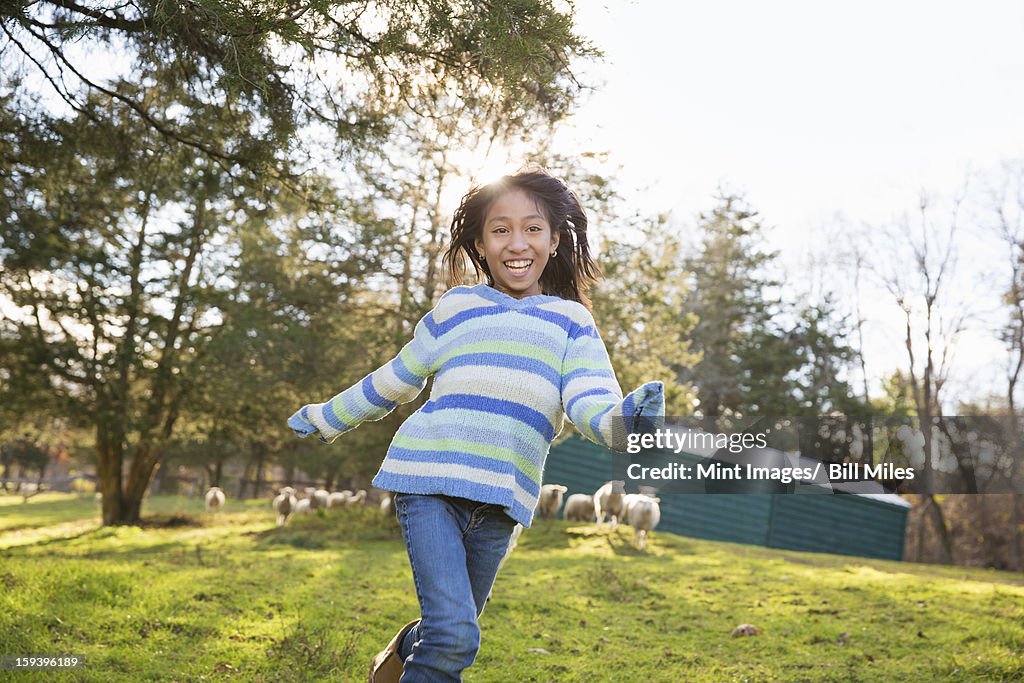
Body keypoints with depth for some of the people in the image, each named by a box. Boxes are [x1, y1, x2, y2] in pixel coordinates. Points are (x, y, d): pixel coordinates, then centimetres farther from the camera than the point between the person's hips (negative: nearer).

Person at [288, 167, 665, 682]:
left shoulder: (571, 321, 8)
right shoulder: (456, 309, 7)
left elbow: (587, 405, -6)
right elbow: (393, 382, 20)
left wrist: (624, 419, -29)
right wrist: (324, 417, 29)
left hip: (499, 502, 2)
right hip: (429, 483, -2)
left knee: (456, 634, 17)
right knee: (454, 635, -18)